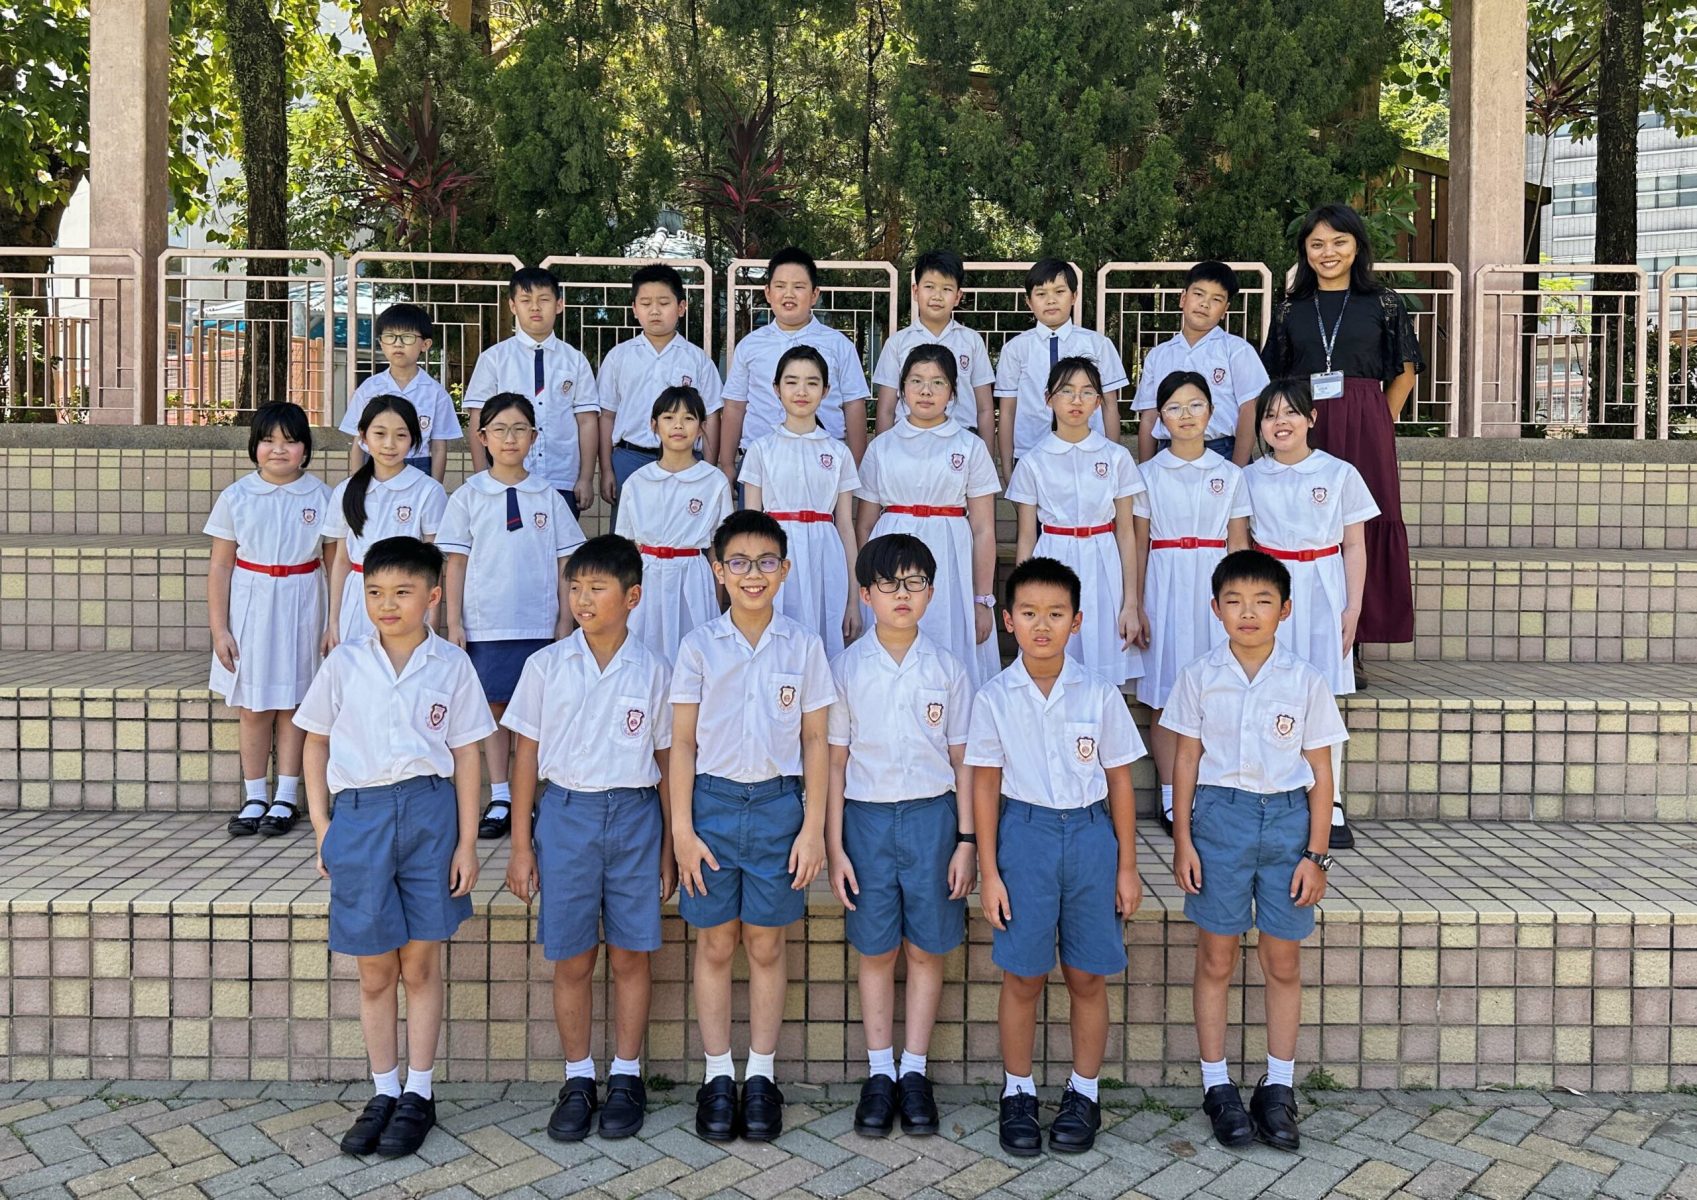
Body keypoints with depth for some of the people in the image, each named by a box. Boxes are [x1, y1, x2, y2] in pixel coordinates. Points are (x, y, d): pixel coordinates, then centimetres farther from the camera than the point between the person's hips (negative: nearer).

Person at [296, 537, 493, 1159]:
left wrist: (467, 843, -1)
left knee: (421, 965, 7)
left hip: (429, 813, -1)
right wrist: (321, 827, 4)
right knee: (375, 972, 8)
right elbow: (315, 742, 10)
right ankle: (383, 1092, 23)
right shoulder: (345, 663, 3)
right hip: (359, 815, 1)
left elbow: (466, 756, 2)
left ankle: (419, 1095, 20)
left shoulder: (451, 665, 0)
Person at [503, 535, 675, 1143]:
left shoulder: (653, 672, 1)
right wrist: (521, 844, 2)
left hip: (634, 816, 0)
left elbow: (666, 763, 6)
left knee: (630, 956, 6)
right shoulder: (546, 666, 1)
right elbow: (527, 755, 4)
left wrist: (668, 848, 5)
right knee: (571, 960, 6)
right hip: (565, 813, 0)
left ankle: (626, 1077, 21)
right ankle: (578, 1079, 22)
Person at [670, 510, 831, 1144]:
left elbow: (815, 742, 4)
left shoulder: (804, 646, 2)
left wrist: (813, 827, -2)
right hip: (712, 801, 0)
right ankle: (718, 1076, 20)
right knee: (715, 946, 7)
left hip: (778, 805, 0)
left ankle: (761, 1076, 20)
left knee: (766, 946, 7)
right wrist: (682, 829, -5)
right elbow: (683, 742, 1)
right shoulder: (699, 645, 1)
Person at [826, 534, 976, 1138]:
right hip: (867, 817, 0)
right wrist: (835, 846, -3)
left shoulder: (947, 669, 1)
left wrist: (966, 840, -1)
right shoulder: (846, 667, -1)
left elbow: (962, 761, 4)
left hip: (932, 817, 1)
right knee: (875, 951, 8)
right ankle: (879, 1073, 20)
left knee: (927, 949, 6)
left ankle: (914, 1072, 19)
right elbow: (835, 761, 0)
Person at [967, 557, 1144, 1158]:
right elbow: (985, 787, 1)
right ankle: (1017, 1093, 22)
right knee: (1023, 978, 5)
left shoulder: (1100, 695, -1)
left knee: (1088, 977, 7)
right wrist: (989, 871, -2)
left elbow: (1119, 783, 4)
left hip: (1090, 835, 1)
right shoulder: (994, 698, -2)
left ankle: (1084, 1093, 24)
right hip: (1024, 834, 0)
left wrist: (1127, 866, 4)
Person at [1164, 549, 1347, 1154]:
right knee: (1217, 959, 6)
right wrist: (1183, 841, -1)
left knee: (1283, 961, 8)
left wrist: (1315, 854, -1)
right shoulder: (1201, 677, 0)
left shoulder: (1305, 682, -1)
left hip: (1287, 818, 1)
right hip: (1219, 815, 0)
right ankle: (1217, 1085, 19)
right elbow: (1187, 761, 3)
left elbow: (1320, 773, 2)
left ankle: (1279, 1087, 22)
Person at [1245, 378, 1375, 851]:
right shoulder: (1249, 479, 6)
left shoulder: (1340, 474, 3)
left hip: (1322, 591, -1)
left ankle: (1330, 808, 7)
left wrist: (1353, 607, -2)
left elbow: (1354, 546, 4)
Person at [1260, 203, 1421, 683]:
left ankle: (1351, 648, 4)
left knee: (1363, 528, -3)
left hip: (1365, 431, -1)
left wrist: (1380, 426, 4)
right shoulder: (1289, 310, 12)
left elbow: (1404, 373, 11)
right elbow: (1274, 379, 14)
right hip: (1302, 429, 1)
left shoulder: (1384, 304, 7)